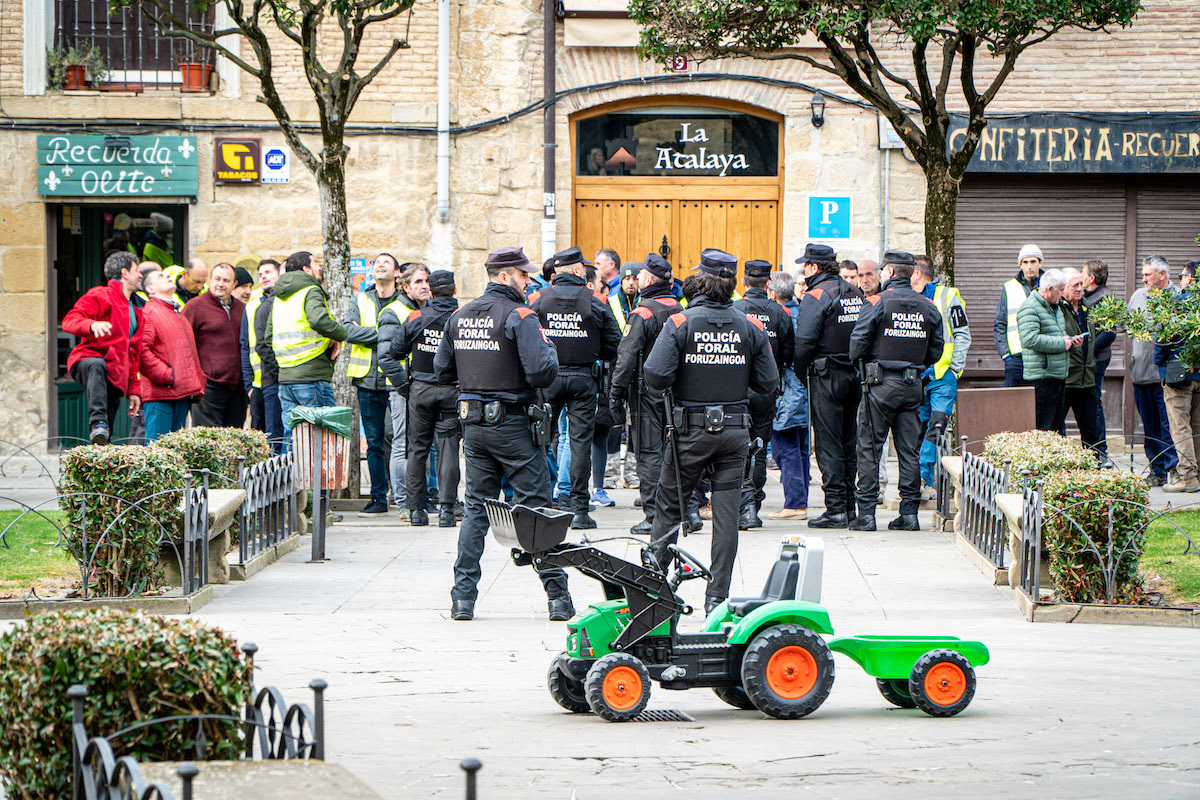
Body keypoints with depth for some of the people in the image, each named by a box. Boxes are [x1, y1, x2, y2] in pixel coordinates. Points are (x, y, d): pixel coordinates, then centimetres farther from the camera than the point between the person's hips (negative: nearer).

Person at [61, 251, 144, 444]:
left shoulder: (136, 310, 27)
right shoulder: (100, 296, 1)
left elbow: (134, 355, 31)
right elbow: (69, 321, -13)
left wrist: (133, 389, 24)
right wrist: (92, 325, -34)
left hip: (115, 377, 7)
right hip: (87, 360, -7)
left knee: (107, 436, -3)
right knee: (97, 366, -43)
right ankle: (98, 422, -57)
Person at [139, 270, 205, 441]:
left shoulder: (179, 315, 24)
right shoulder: (148, 313, -6)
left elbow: (192, 353, 29)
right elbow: (141, 351, -17)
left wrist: (199, 382, 17)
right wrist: (166, 376, -18)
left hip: (182, 393, 9)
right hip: (160, 393, -9)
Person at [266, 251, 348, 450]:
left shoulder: (278, 297, 18)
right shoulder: (311, 292, -8)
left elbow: (268, 337, 21)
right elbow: (319, 320, -28)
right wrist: (341, 334, -12)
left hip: (285, 377, 8)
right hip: (312, 376, -8)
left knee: (290, 438, 9)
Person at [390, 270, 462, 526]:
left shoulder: (416, 318, -1)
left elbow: (391, 354, 3)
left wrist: (403, 383, 10)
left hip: (420, 390, 1)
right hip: (451, 391, -1)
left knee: (417, 449, 9)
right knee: (448, 450, 1)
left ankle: (416, 510, 9)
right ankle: (446, 509, -7)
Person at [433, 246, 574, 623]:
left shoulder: (459, 317, 7)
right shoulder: (519, 316, -13)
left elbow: (442, 370, 14)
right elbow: (542, 373, -22)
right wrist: (547, 348, -1)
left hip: (473, 424, 6)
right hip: (513, 425, -6)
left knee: (476, 507, 10)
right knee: (536, 508, 2)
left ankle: (463, 597, 5)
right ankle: (557, 596, 4)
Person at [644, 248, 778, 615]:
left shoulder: (679, 323, -10)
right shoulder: (751, 327, -2)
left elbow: (655, 376, -16)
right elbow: (768, 383, 1)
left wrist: (683, 377, 5)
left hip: (691, 430, -2)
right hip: (735, 430, 2)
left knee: (668, 504, 13)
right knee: (726, 514, 3)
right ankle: (717, 597, 4)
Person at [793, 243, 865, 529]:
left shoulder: (816, 296, -11)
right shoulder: (855, 294, 11)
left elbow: (804, 341, -15)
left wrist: (799, 374, -4)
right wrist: (858, 365, 18)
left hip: (827, 376, -7)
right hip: (855, 374, 7)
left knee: (828, 444, -5)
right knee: (848, 443, 13)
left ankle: (835, 509, -8)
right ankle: (849, 505, 17)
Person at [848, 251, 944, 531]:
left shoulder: (877, 303, -9)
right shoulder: (927, 307, 6)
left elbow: (858, 343, -10)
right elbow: (936, 348, 9)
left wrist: (859, 363, 10)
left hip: (881, 383, -4)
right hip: (913, 385, 4)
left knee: (869, 448, 0)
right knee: (909, 450, 8)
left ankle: (866, 513, -3)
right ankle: (909, 512, 7)